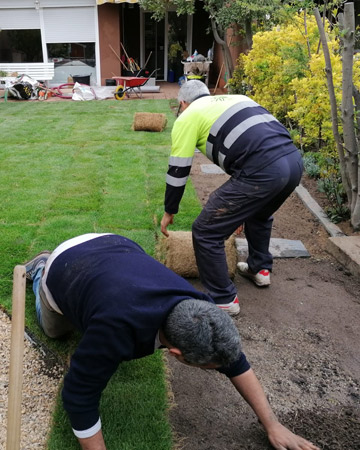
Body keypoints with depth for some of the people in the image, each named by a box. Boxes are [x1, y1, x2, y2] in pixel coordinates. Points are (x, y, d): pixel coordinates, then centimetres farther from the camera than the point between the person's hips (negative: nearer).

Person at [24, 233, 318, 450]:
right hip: (64, 266, -3)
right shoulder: (117, 330, -47)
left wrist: (272, 424, -15)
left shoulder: (197, 308, -30)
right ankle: (39, 269, 45)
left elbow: (235, 361, -17)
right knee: (56, 330, 25)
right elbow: (79, 395, -35)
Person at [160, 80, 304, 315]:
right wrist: (241, 208, 45)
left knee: (206, 232, 7)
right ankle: (260, 269, 49)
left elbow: (178, 171, 10)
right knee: (259, 214, 37)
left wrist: (169, 212, 27)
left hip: (263, 171, -8)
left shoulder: (187, 117, 11)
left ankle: (224, 300, 18)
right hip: (294, 160, 8)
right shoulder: (237, 99, 32)